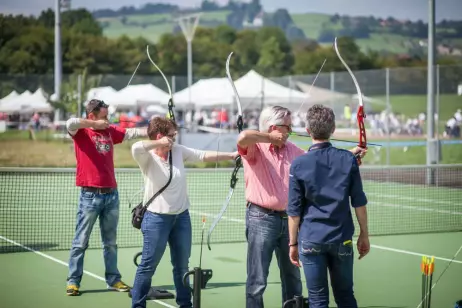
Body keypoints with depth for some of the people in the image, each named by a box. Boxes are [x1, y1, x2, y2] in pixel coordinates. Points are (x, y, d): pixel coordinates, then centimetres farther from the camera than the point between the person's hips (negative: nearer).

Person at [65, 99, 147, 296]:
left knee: (110, 242, 12)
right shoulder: (81, 132, -3)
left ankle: (113, 280, 19)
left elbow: (133, 132, 12)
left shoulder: (110, 131, 13)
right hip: (90, 195, -5)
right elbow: (70, 123, -24)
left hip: (111, 194, 5)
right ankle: (73, 281, 6)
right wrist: (94, 124, -17)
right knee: (80, 242, 0)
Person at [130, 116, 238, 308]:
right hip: (157, 219, -6)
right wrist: (160, 143, -25)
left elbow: (204, 155, 10)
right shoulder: (147, 158, -14)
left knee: (182, 265, 17)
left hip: (182, 216, 6)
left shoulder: (178, 151, 4)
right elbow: (136, 148, -35)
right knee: (148, 266, 0)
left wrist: (231, 155, 7)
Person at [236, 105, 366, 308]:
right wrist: (271, 137, -17)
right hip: (261, 219, -7)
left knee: (292, 276, 17)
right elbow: (243, 137, -31)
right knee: (257, 280, -3)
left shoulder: (292, 150, 13)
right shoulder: (255, 148, -9)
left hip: (288, 219, 7)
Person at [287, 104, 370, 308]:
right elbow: (359, 202, 1)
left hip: (311, 241, -1)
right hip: (342, 240, 2)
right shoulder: (348, 160, -4)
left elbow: (294, 210, -4)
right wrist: (364, 235, 12)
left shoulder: (299, 164, -8)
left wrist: (293, 243, 6)